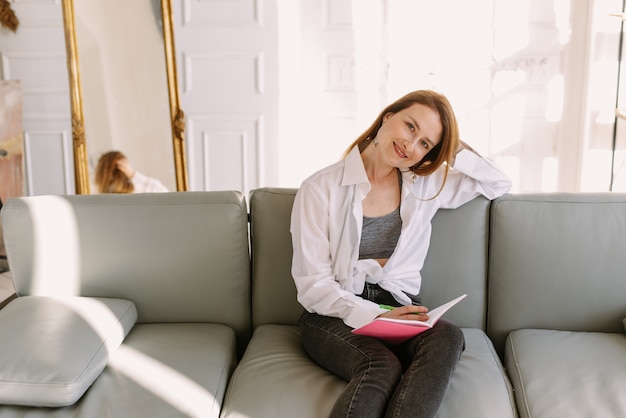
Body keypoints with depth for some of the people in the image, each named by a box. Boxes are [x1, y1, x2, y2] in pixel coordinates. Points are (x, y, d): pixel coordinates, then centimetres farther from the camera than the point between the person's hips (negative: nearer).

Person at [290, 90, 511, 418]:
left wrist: (454, 150, 2)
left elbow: (499, 184, 19)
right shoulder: (321, 189, -5)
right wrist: (373, 316, -23)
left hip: (398, 308, 4)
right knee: (381, 365, -37)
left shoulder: (426, 184, 8)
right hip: (334, 315, -3)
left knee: (448, 338, -32)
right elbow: (312, 284, -8)